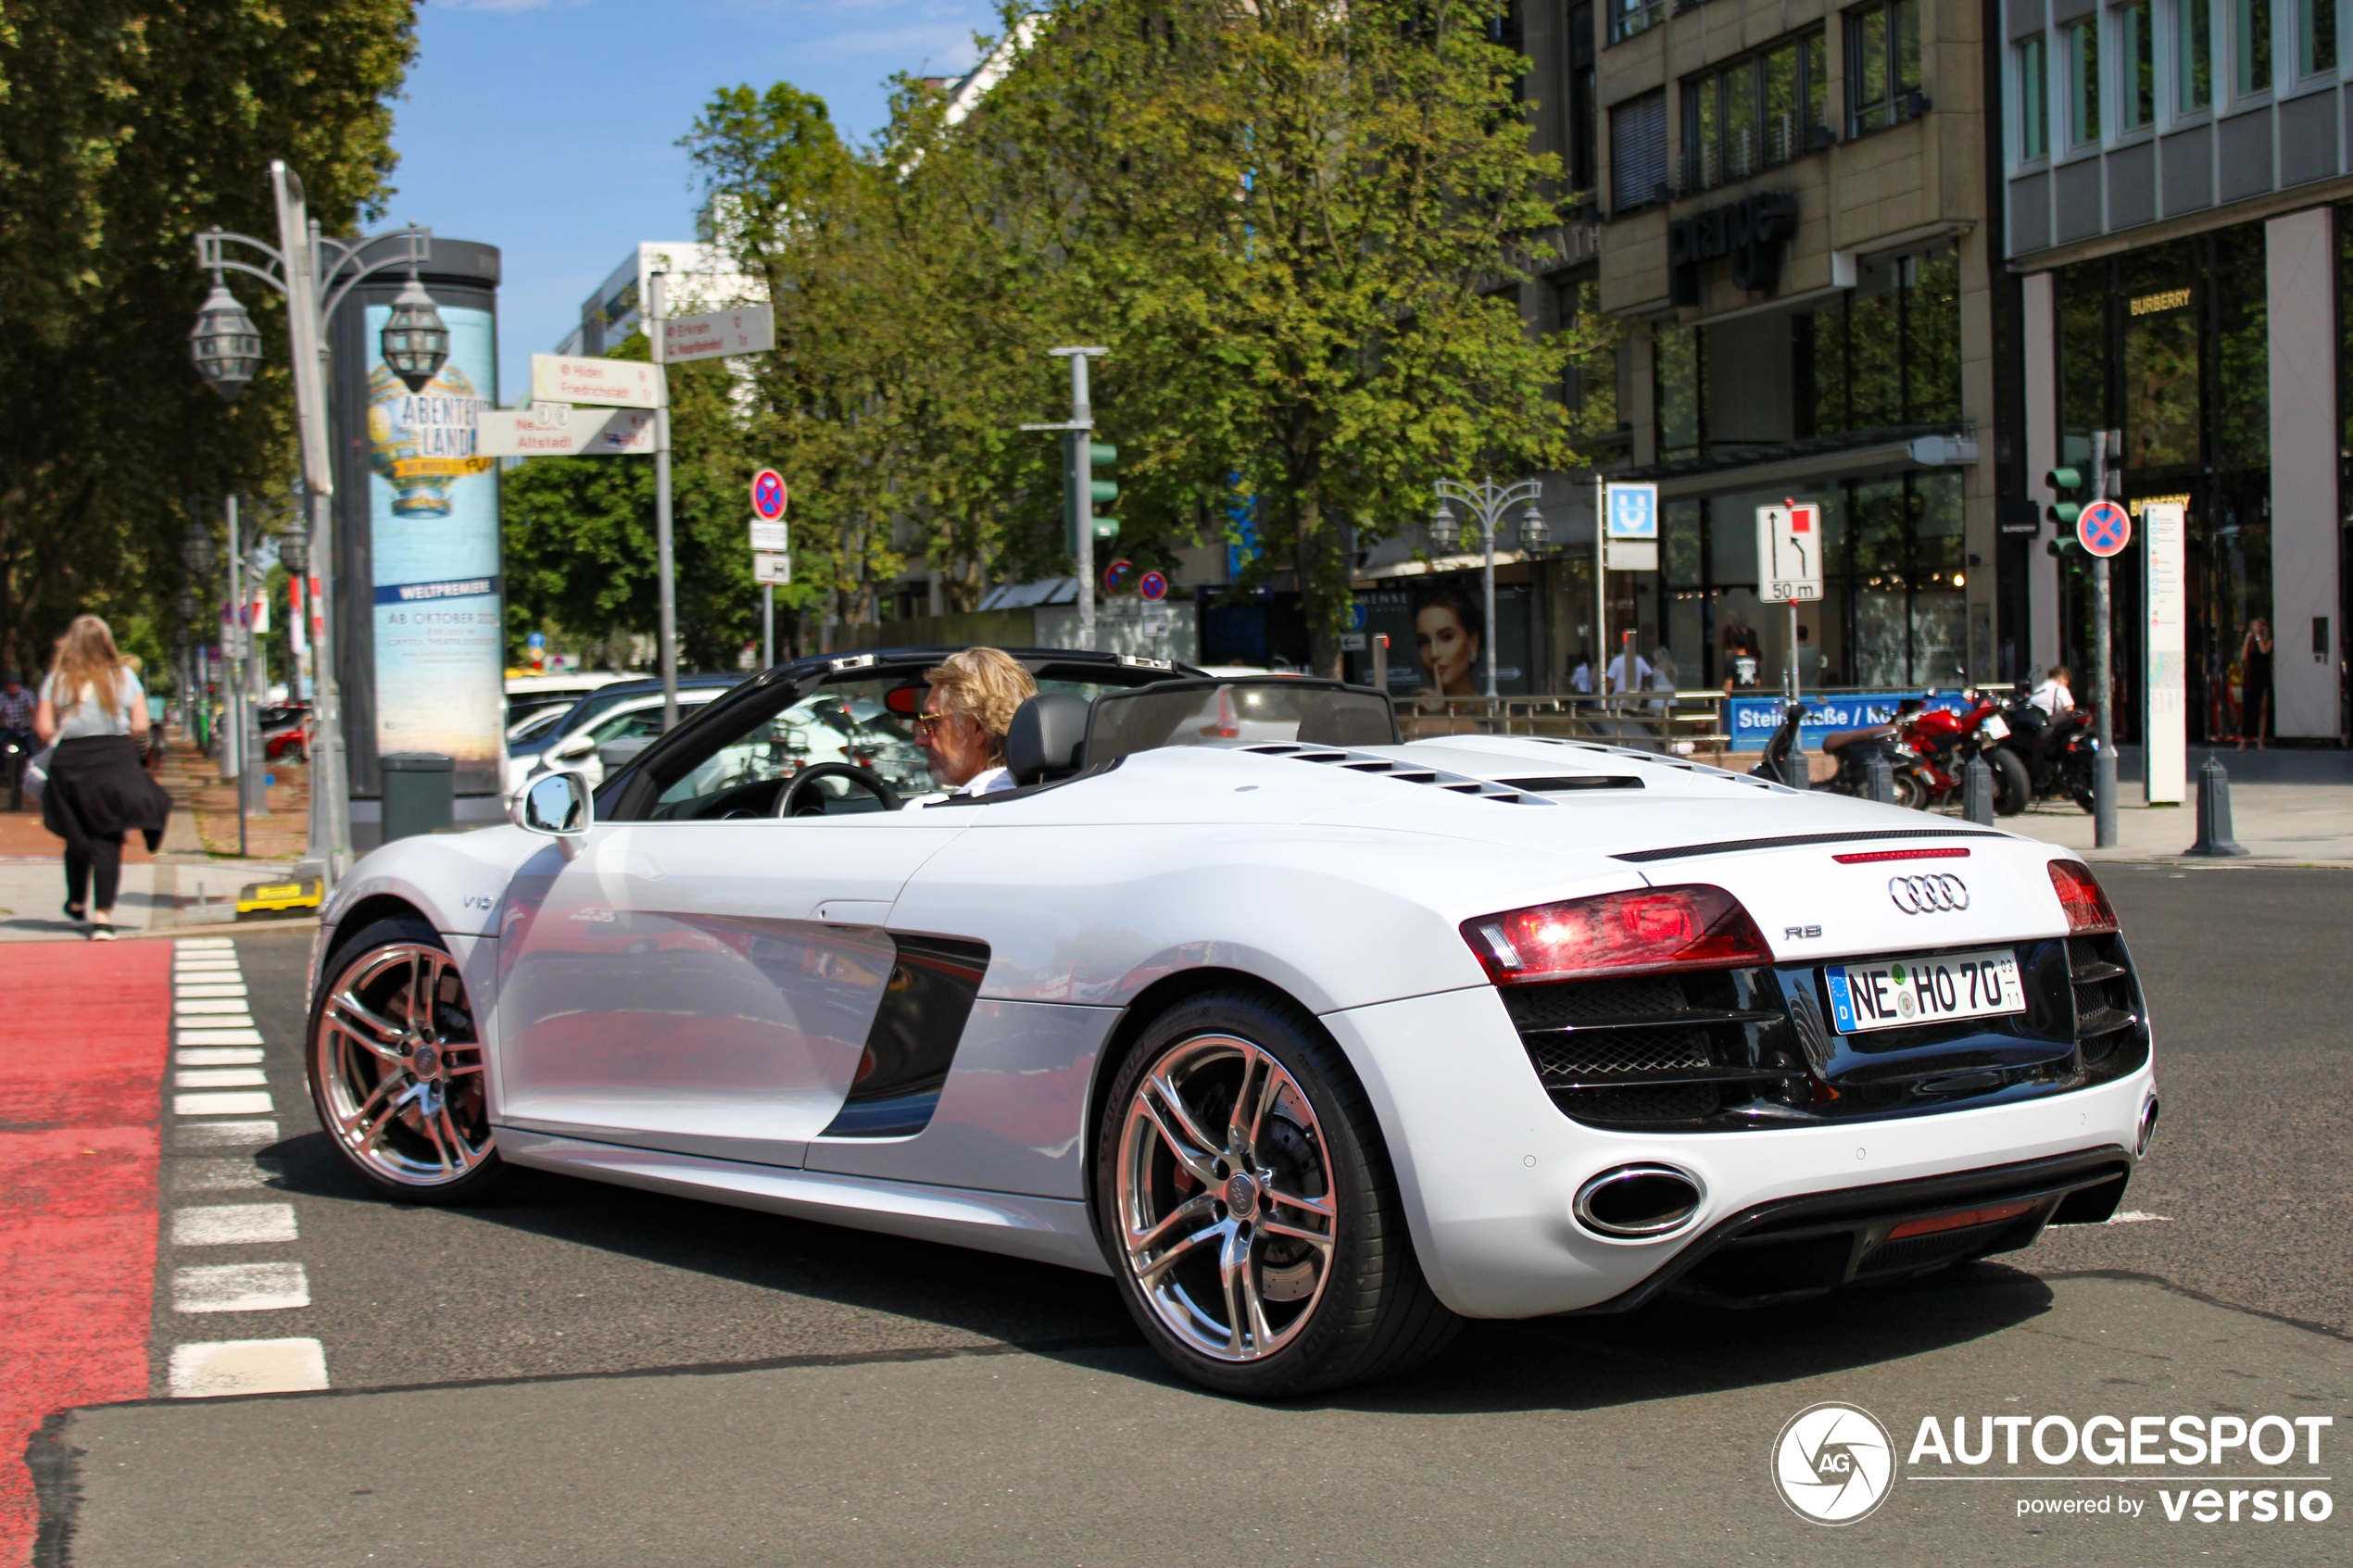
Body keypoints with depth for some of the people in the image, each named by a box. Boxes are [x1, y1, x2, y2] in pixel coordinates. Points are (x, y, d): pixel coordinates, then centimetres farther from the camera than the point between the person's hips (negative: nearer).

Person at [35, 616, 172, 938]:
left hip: (69, 764, 1)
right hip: (116, 762, -1)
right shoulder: (124, 677, 2)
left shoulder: (56, 680, 1)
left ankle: (76, 904, 34)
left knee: (77, 836, 17)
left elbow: (44, 729, -5)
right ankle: (102, 915, -12)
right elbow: (140, 726, -1)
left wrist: (64, 739, 15)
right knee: (107, 838, -2)